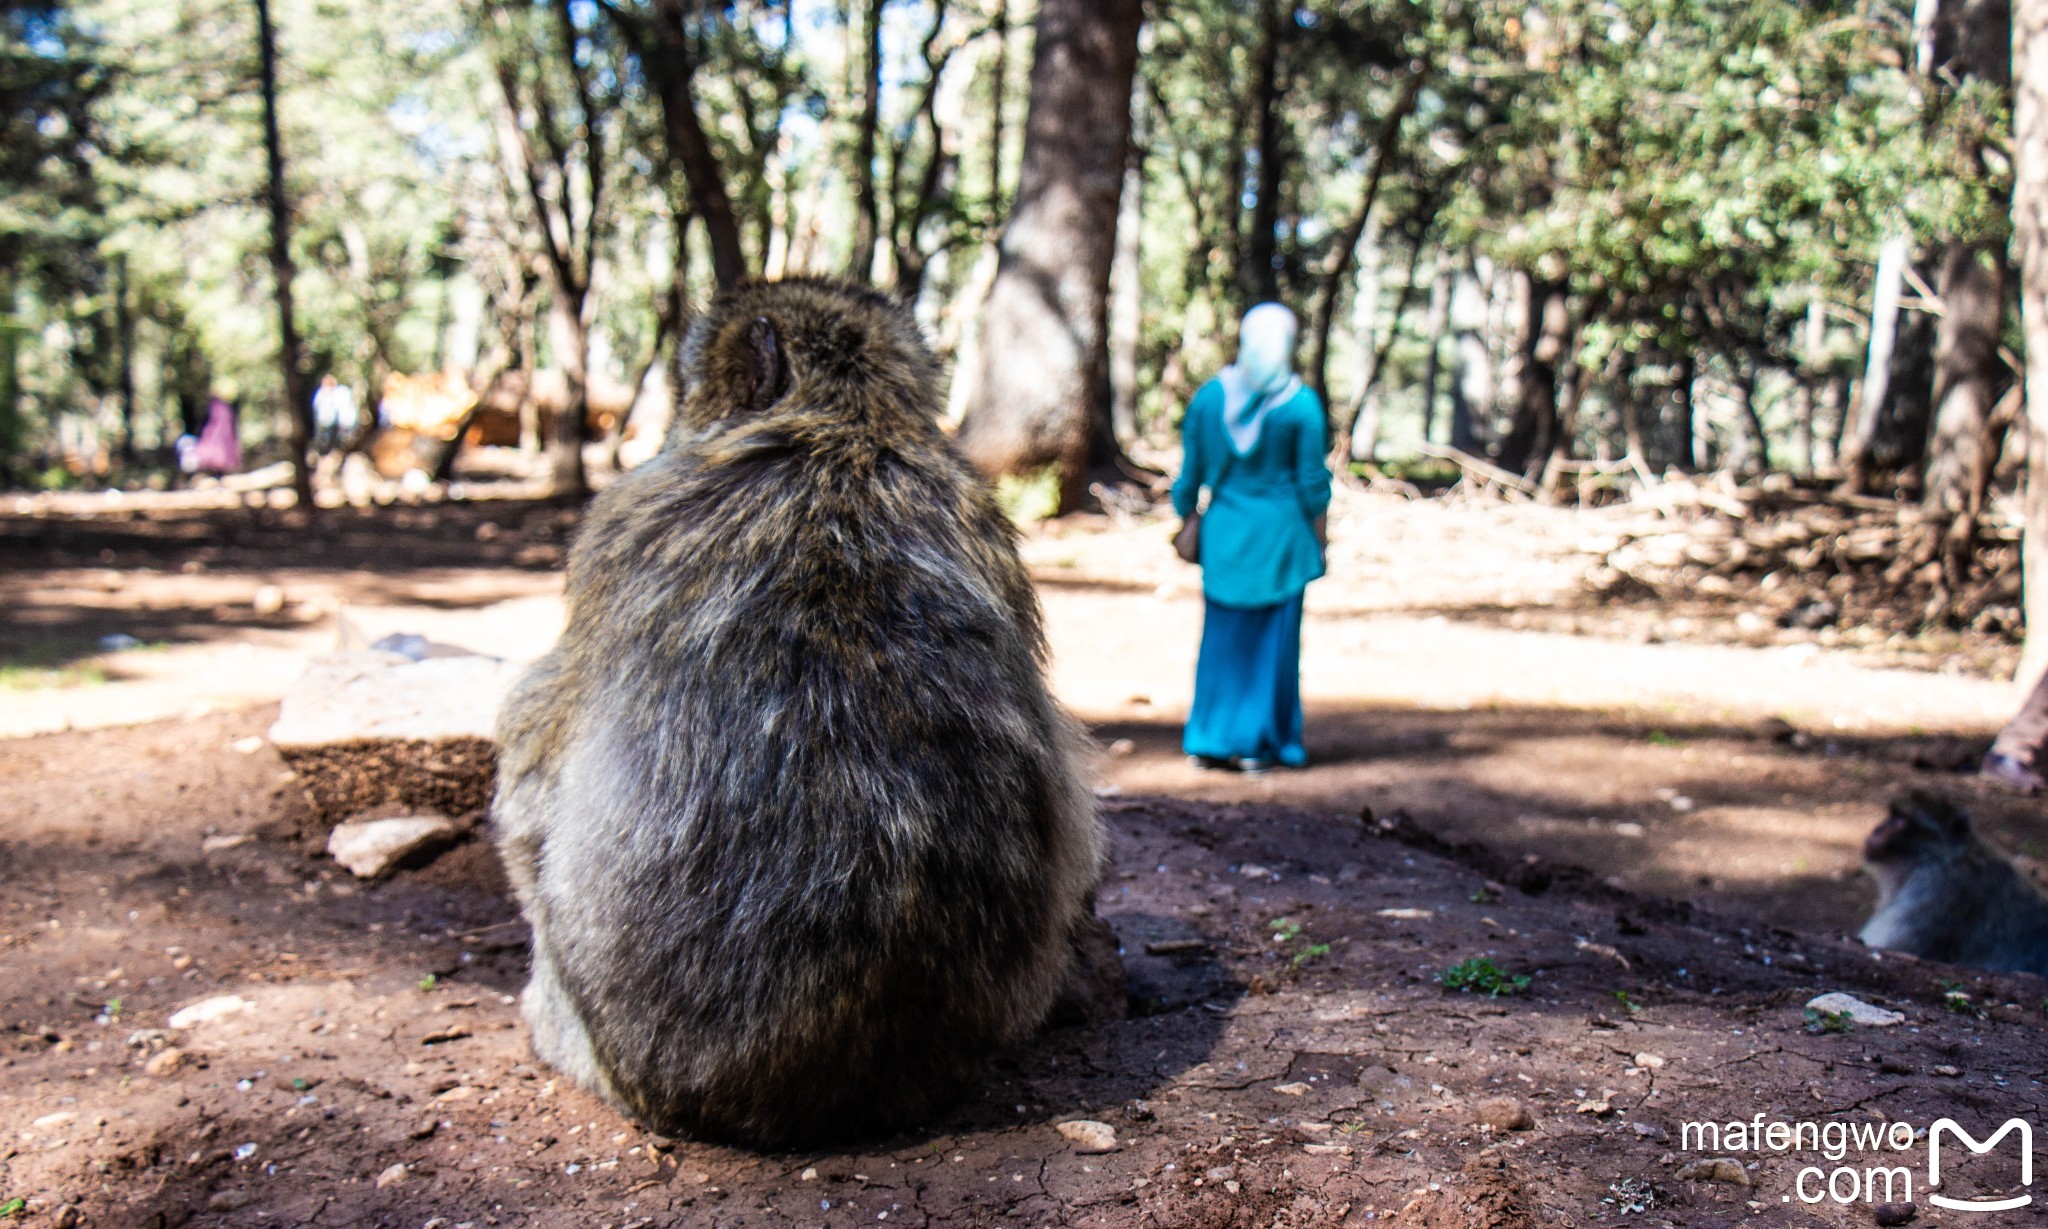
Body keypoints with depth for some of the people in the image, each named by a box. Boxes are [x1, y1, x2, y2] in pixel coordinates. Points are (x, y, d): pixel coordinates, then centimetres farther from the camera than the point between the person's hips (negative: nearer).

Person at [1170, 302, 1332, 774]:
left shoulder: (1208, 397, -1)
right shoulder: (1302, 404, -7)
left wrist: (1187, 523, 14)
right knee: (1272, 641, 7)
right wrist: (1318, 541, 5)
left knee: (1221, 638, 12)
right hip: (1280, 536, -2)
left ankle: (1209, 741, 15)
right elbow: (1312, 482, -5)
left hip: (1224, 533, 2)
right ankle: (1256, 744, 10)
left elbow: (1189, 475, 3)